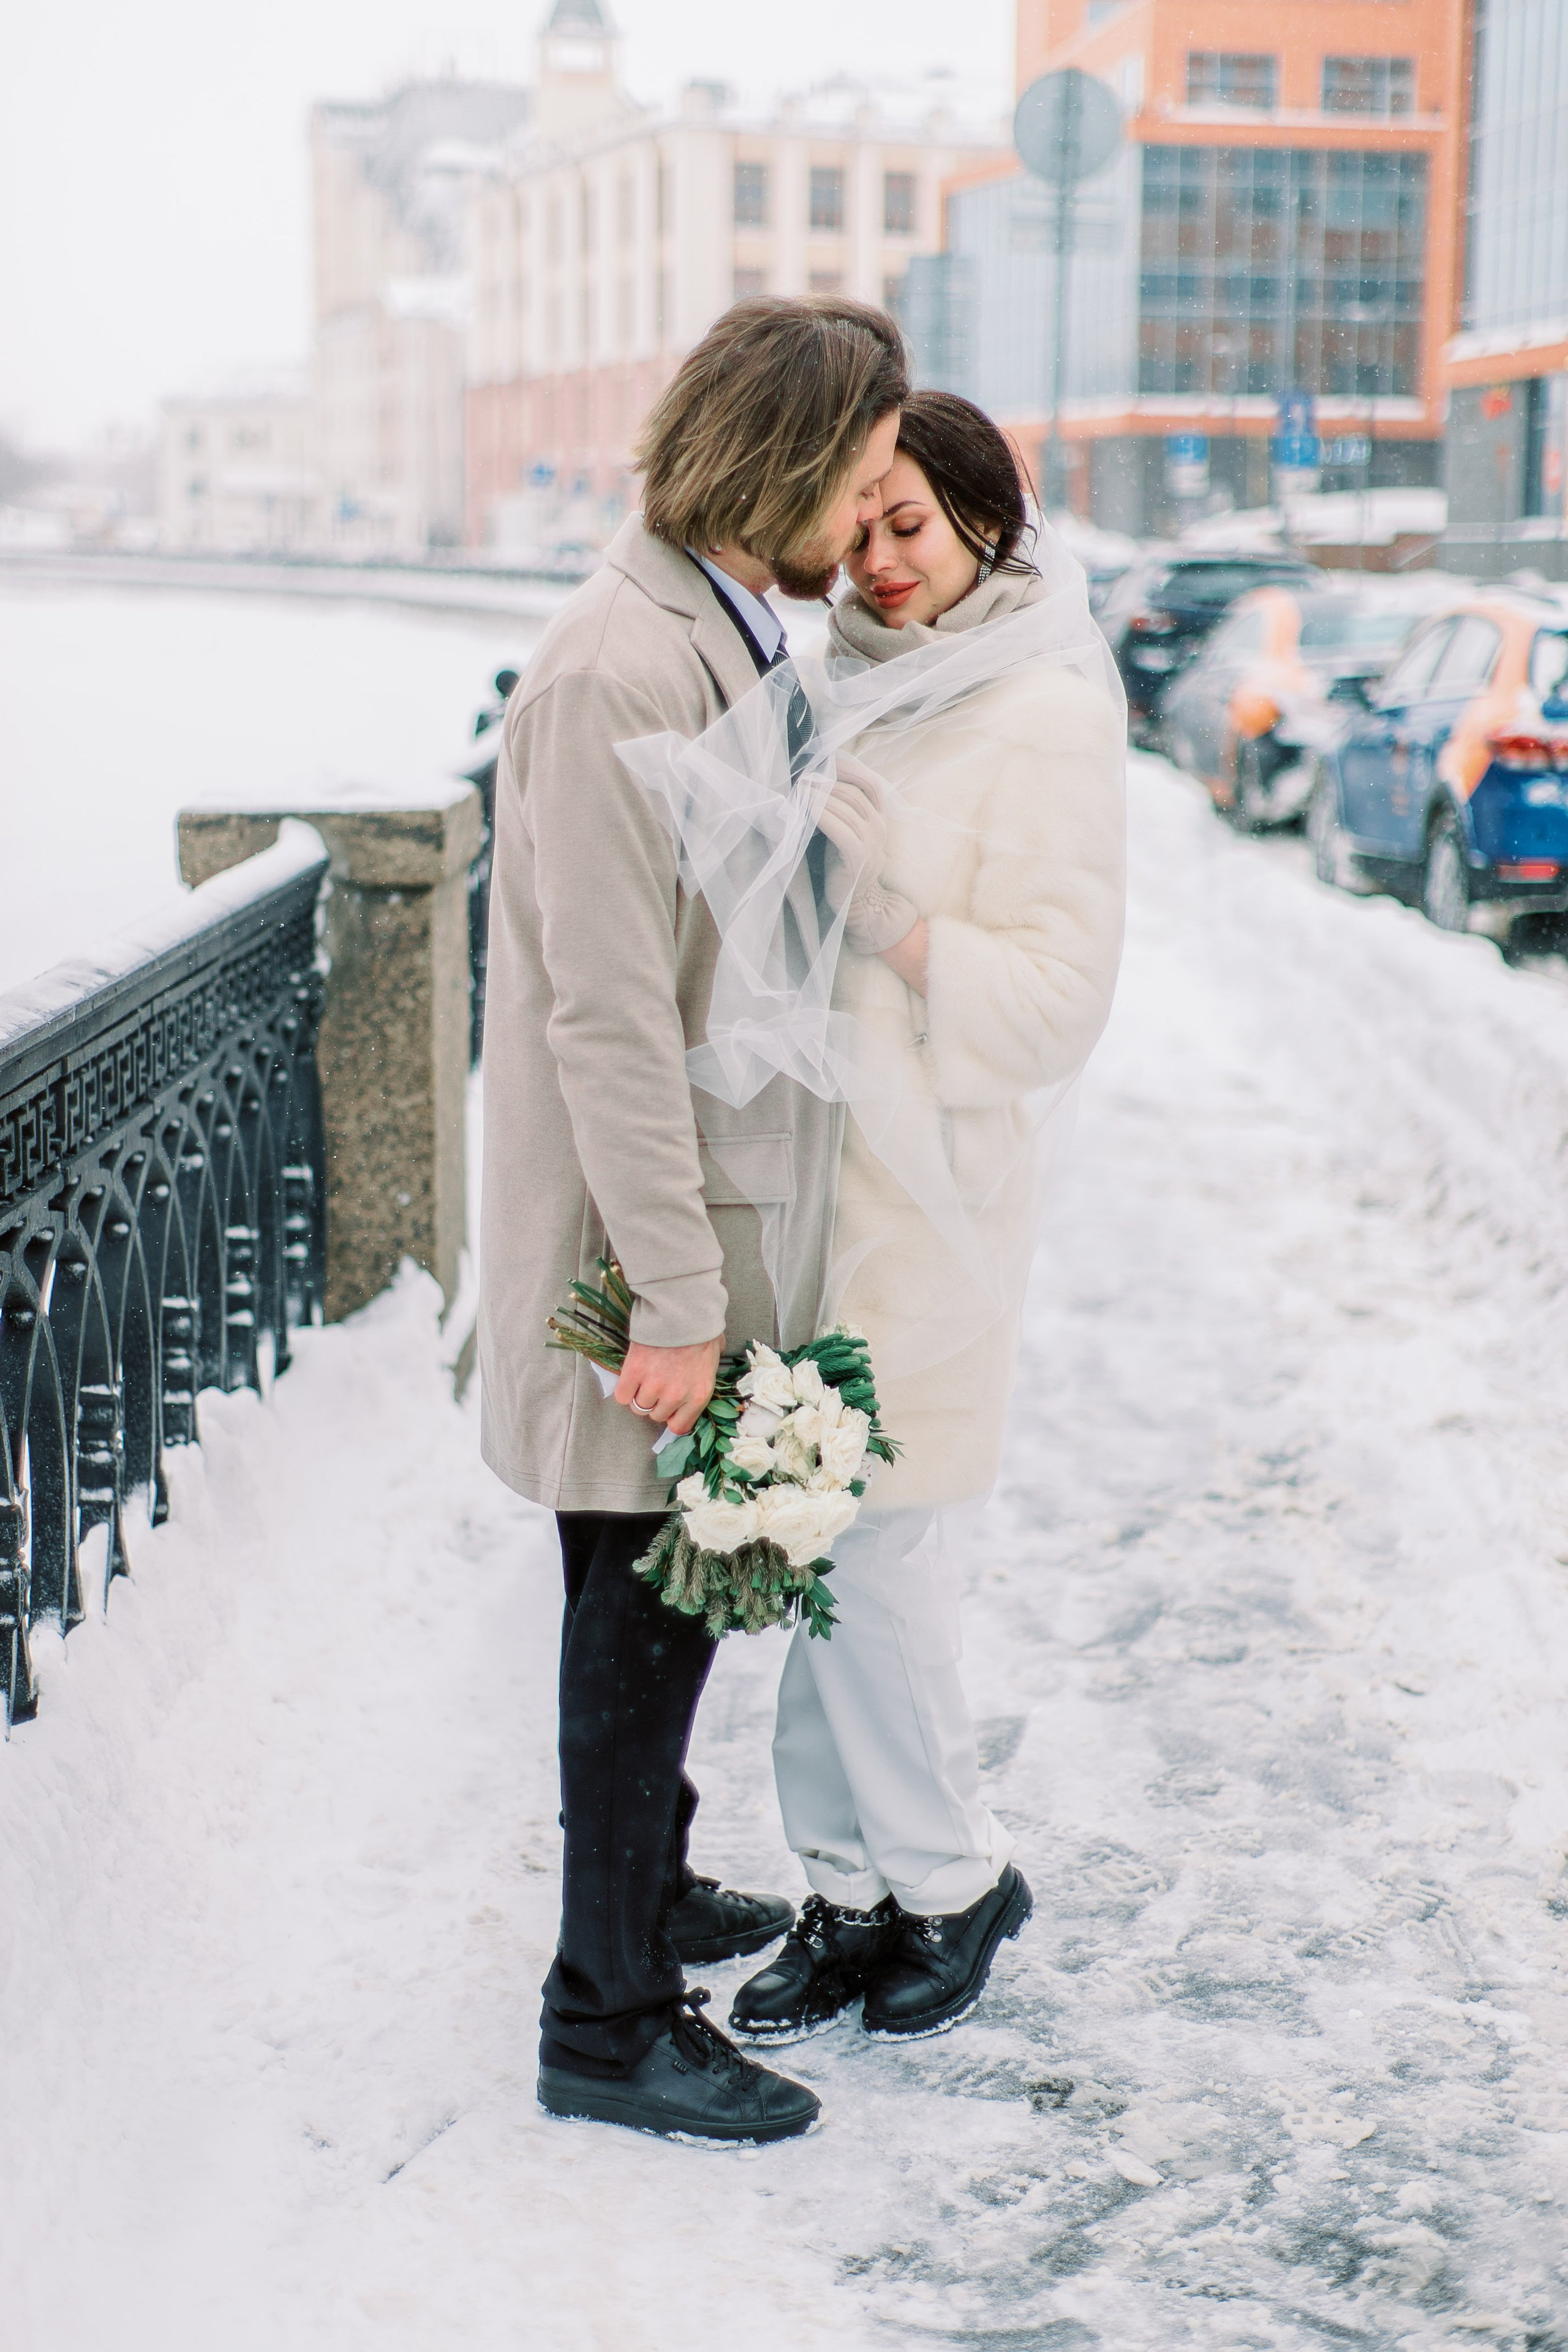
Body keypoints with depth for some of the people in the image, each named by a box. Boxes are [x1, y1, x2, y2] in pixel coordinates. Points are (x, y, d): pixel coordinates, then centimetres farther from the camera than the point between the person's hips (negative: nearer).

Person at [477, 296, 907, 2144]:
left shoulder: (730, 641, 11)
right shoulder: (617, 671, -21)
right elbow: (609, 1015, -24)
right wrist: (673, 1295, -22)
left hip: (722, 1218, 9)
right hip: (645, 1234, -9)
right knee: (644, 1613, 1)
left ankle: (648, 1888, 38)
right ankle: (610, 2020, 14)